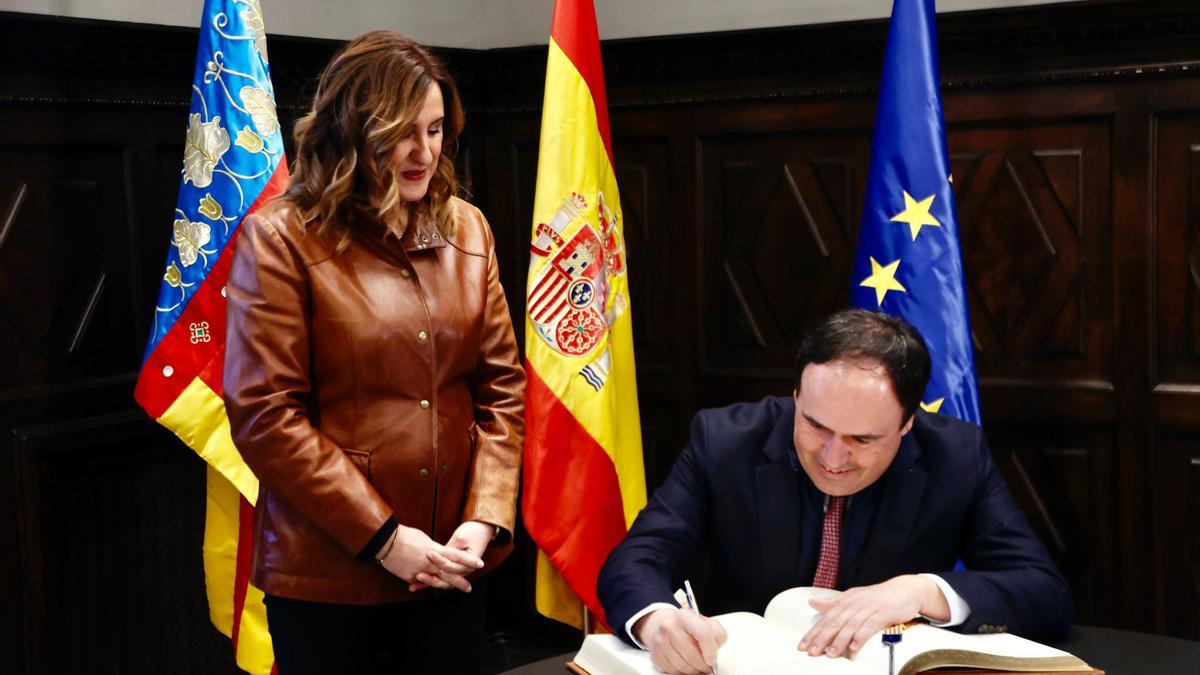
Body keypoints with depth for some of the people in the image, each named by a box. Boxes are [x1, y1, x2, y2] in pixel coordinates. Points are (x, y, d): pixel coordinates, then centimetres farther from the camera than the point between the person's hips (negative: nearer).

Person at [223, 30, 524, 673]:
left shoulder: (465, 229, 6)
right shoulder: (281, 240, -8)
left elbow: (502, 386, 6)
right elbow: (264, 416, -13)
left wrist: (485, 518, -7)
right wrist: (381, 537, -15)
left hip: (449, 565, 4)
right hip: (328, 573, -4)